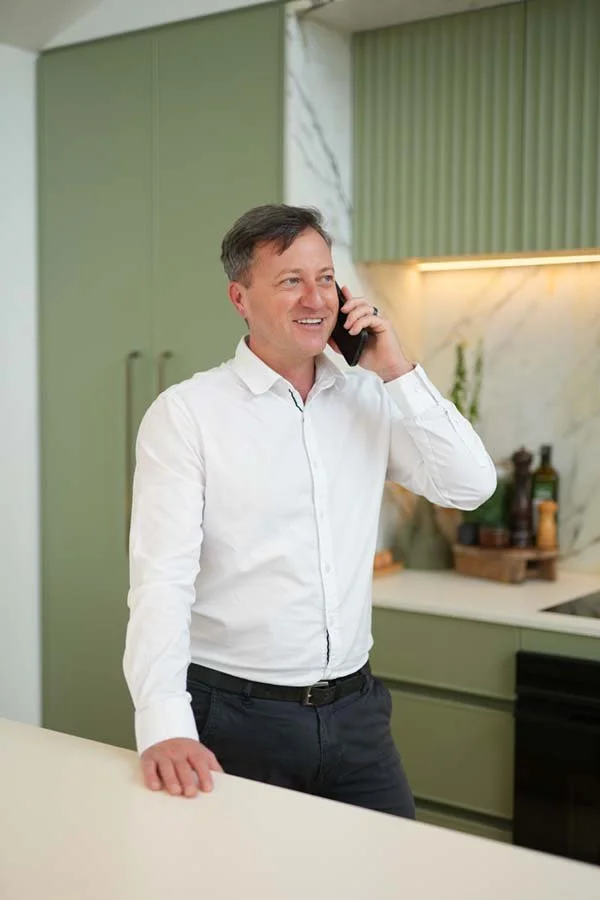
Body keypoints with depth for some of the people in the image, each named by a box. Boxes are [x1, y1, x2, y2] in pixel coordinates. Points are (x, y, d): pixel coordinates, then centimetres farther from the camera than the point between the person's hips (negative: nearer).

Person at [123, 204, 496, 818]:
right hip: (236, 716, -4)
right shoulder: (185, 413, -9)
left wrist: (398, 372, -8)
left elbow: (471, 487, -2)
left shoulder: (369, 399, 5)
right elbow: (162, 578, -17)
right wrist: (164, 727, -29)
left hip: (354, 708, 4)